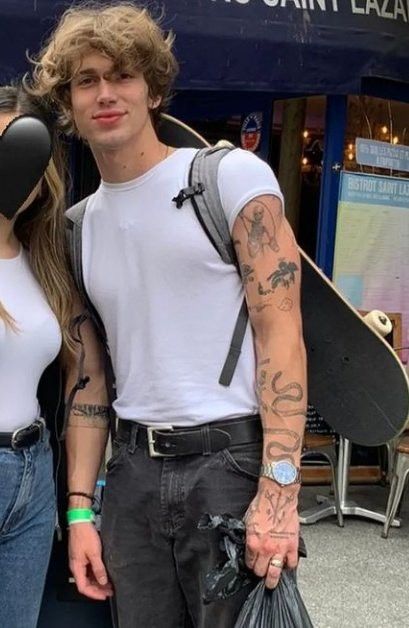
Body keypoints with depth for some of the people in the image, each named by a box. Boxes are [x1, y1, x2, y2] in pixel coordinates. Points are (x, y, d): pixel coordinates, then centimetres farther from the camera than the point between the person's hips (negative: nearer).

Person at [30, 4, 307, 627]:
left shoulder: (232, 175, -3)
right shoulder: (81, 223, 13)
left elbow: (281, 330, -10)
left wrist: (279, 488, -17)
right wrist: (80, 509, 8)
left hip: (234, 458, -4)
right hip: (133, 469, 5)